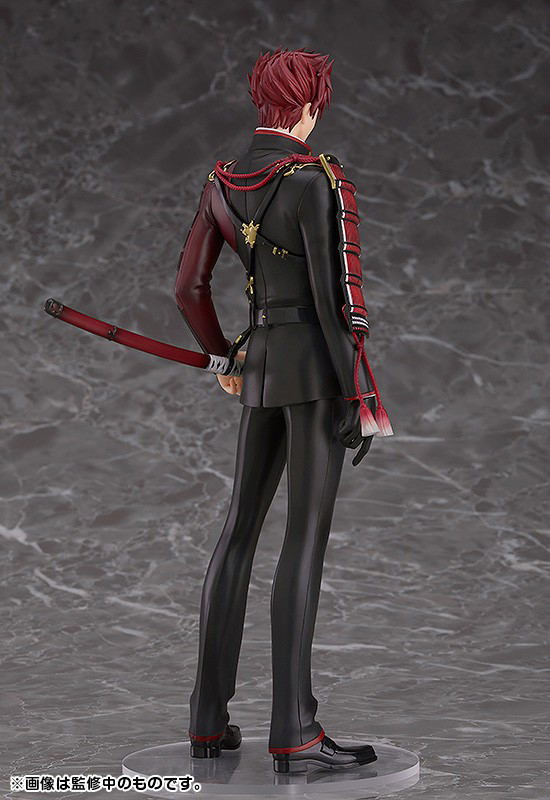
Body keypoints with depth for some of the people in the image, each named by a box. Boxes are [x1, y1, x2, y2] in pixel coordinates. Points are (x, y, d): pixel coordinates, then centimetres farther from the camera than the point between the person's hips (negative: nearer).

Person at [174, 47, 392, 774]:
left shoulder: (221, 182, 9)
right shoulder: (312, 181, -13)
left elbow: (189, 286, 11)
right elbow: (331, 293, -16)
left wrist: (220, 356, 28)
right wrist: (357, 399, -13)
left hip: (264, 362, 7)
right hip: (318, 364, -7)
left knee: (240, 532, 11)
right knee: (306, 543, -8)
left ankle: (209, 718, 12)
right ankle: (294, 733, -7)